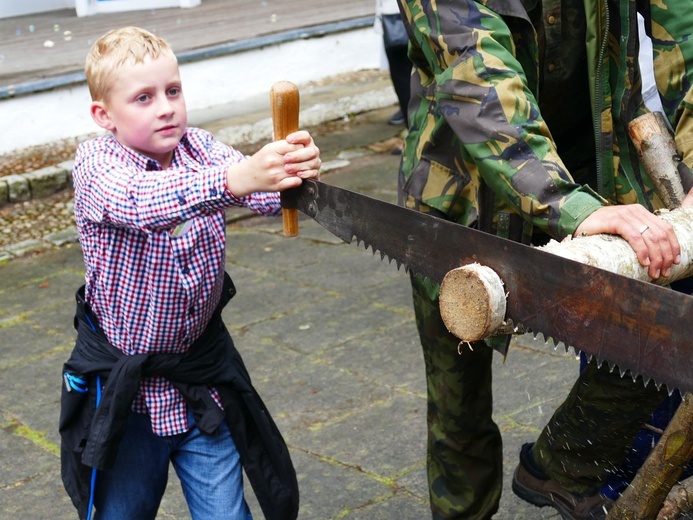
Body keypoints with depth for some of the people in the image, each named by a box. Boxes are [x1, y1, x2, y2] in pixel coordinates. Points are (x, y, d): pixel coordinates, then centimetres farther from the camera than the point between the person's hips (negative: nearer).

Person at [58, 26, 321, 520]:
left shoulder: (199, 147, -6)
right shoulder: (95, 162, -17)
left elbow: (265, 195, -22)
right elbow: (140, 202, -39)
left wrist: (296, 171, -46)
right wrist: (235, 178, -55)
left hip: (204, 377, 2)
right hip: (122, 387, -2)